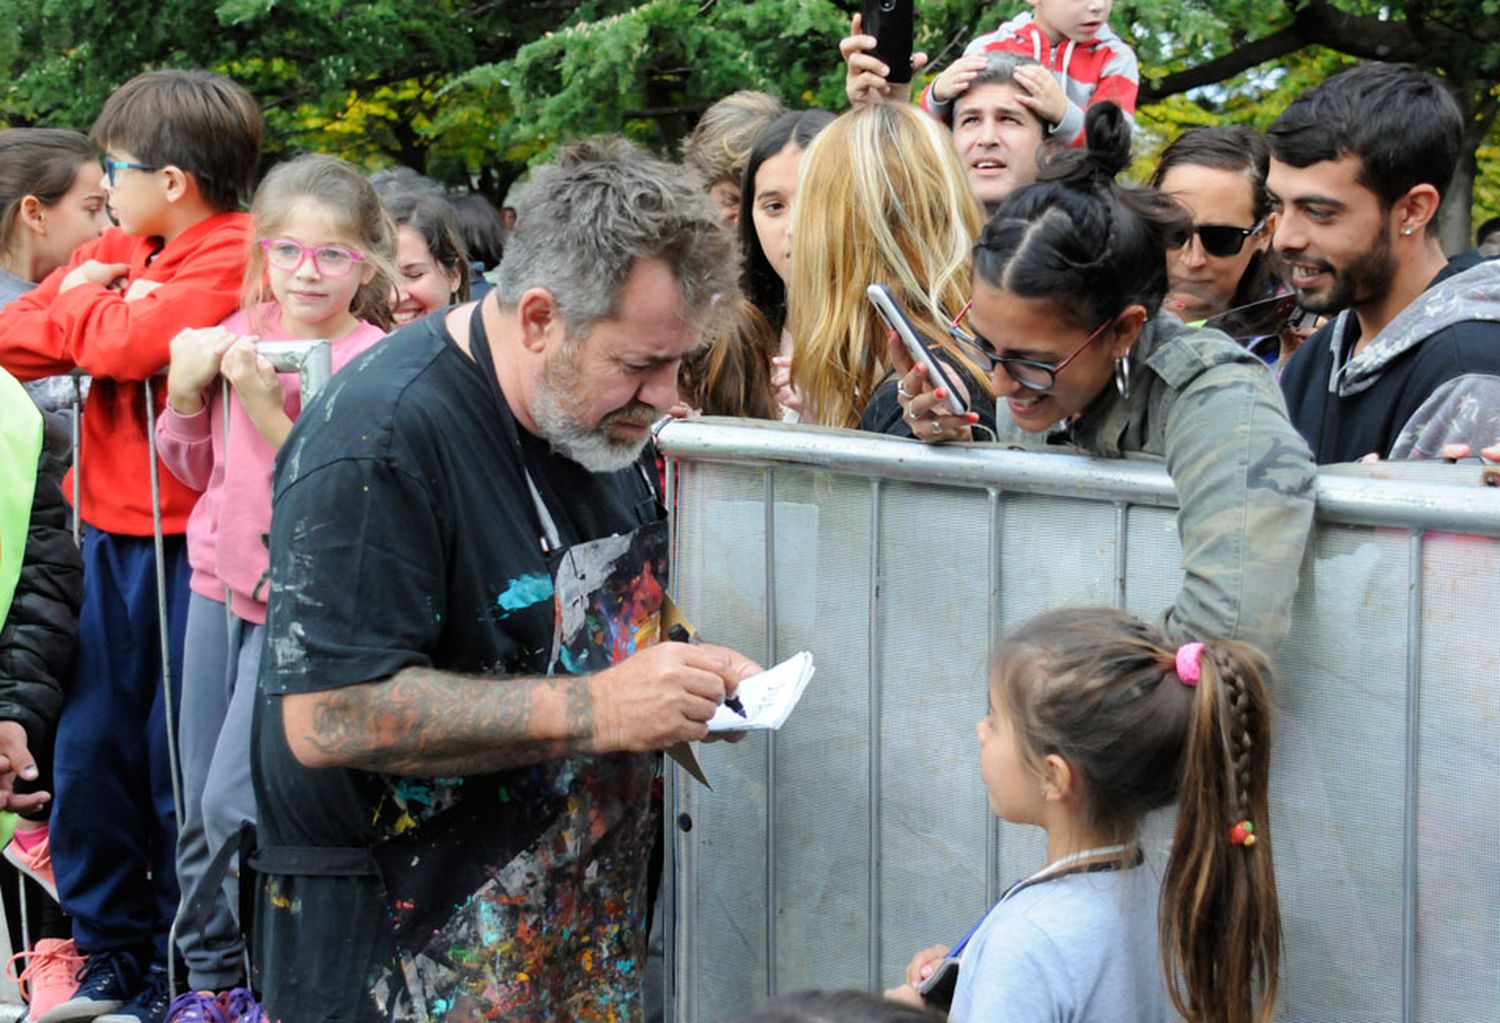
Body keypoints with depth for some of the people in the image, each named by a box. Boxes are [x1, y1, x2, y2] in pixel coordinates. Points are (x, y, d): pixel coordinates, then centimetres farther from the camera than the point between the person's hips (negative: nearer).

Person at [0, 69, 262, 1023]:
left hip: (190, 540, -7)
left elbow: (128, 341, -23)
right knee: (91, 746, 9)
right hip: (111, 532, 7)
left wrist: (82, 303, -3)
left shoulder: (234, 258, -11)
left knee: (180, 761, 0)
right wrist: (97, 305, -9)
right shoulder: (118, 250, 12)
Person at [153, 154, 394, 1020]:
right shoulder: (240, 334, 3)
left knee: (238, 802, -13)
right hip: (219, 583, 6)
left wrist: (268, 411, -27)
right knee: (202, 805, 11)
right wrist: (185, 393, -4)